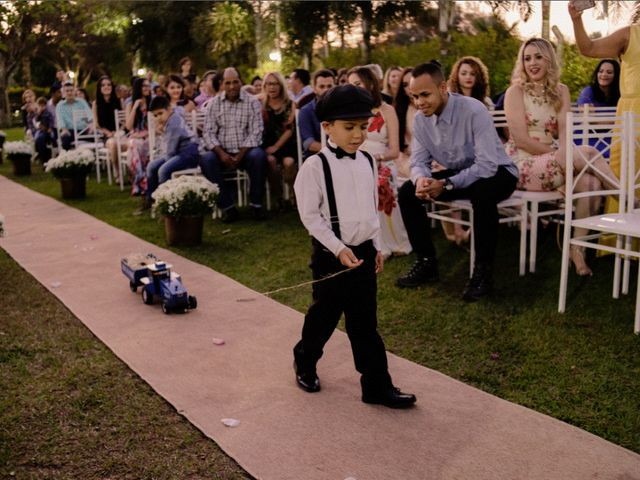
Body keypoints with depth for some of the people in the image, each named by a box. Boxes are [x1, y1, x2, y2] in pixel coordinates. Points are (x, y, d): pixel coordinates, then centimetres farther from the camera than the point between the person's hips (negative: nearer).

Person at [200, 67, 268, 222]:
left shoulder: (252, 102, 2)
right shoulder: (214, 104, 7)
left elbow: (255, 132, -5)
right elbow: (208, 133, 1)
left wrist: (240, 155, -17)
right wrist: (221, 153, -17)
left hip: (245, 151, -1)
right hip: (222, 152, 1)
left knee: (259, 156, -33)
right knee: (206, 160, -29)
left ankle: (256, 204, -17)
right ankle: (227, 206, -21)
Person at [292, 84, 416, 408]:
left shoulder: (367, 162, 5)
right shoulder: (315, 166, -13)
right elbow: (310, 215, -14)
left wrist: (376, 247, 11)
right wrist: (338, 249, -19)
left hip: (364, 251, 5)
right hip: (331, 254, -5)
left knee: (365, 321, 9)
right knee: (325, 315, 10)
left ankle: (377, 385, 15)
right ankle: (304, 362, 37)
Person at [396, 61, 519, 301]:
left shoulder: (473, 111, -27)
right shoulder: (420, 119, -8)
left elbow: (487, 165, -31)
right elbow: (419, 161, -4)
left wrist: (447, 185, -35)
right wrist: (421, 179, -28)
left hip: (495, 173, -6)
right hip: (458, 173, 6)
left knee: (483, 192, -40)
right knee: (407, 192, -10)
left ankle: (483, 270, -23)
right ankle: (426, 262, 3)